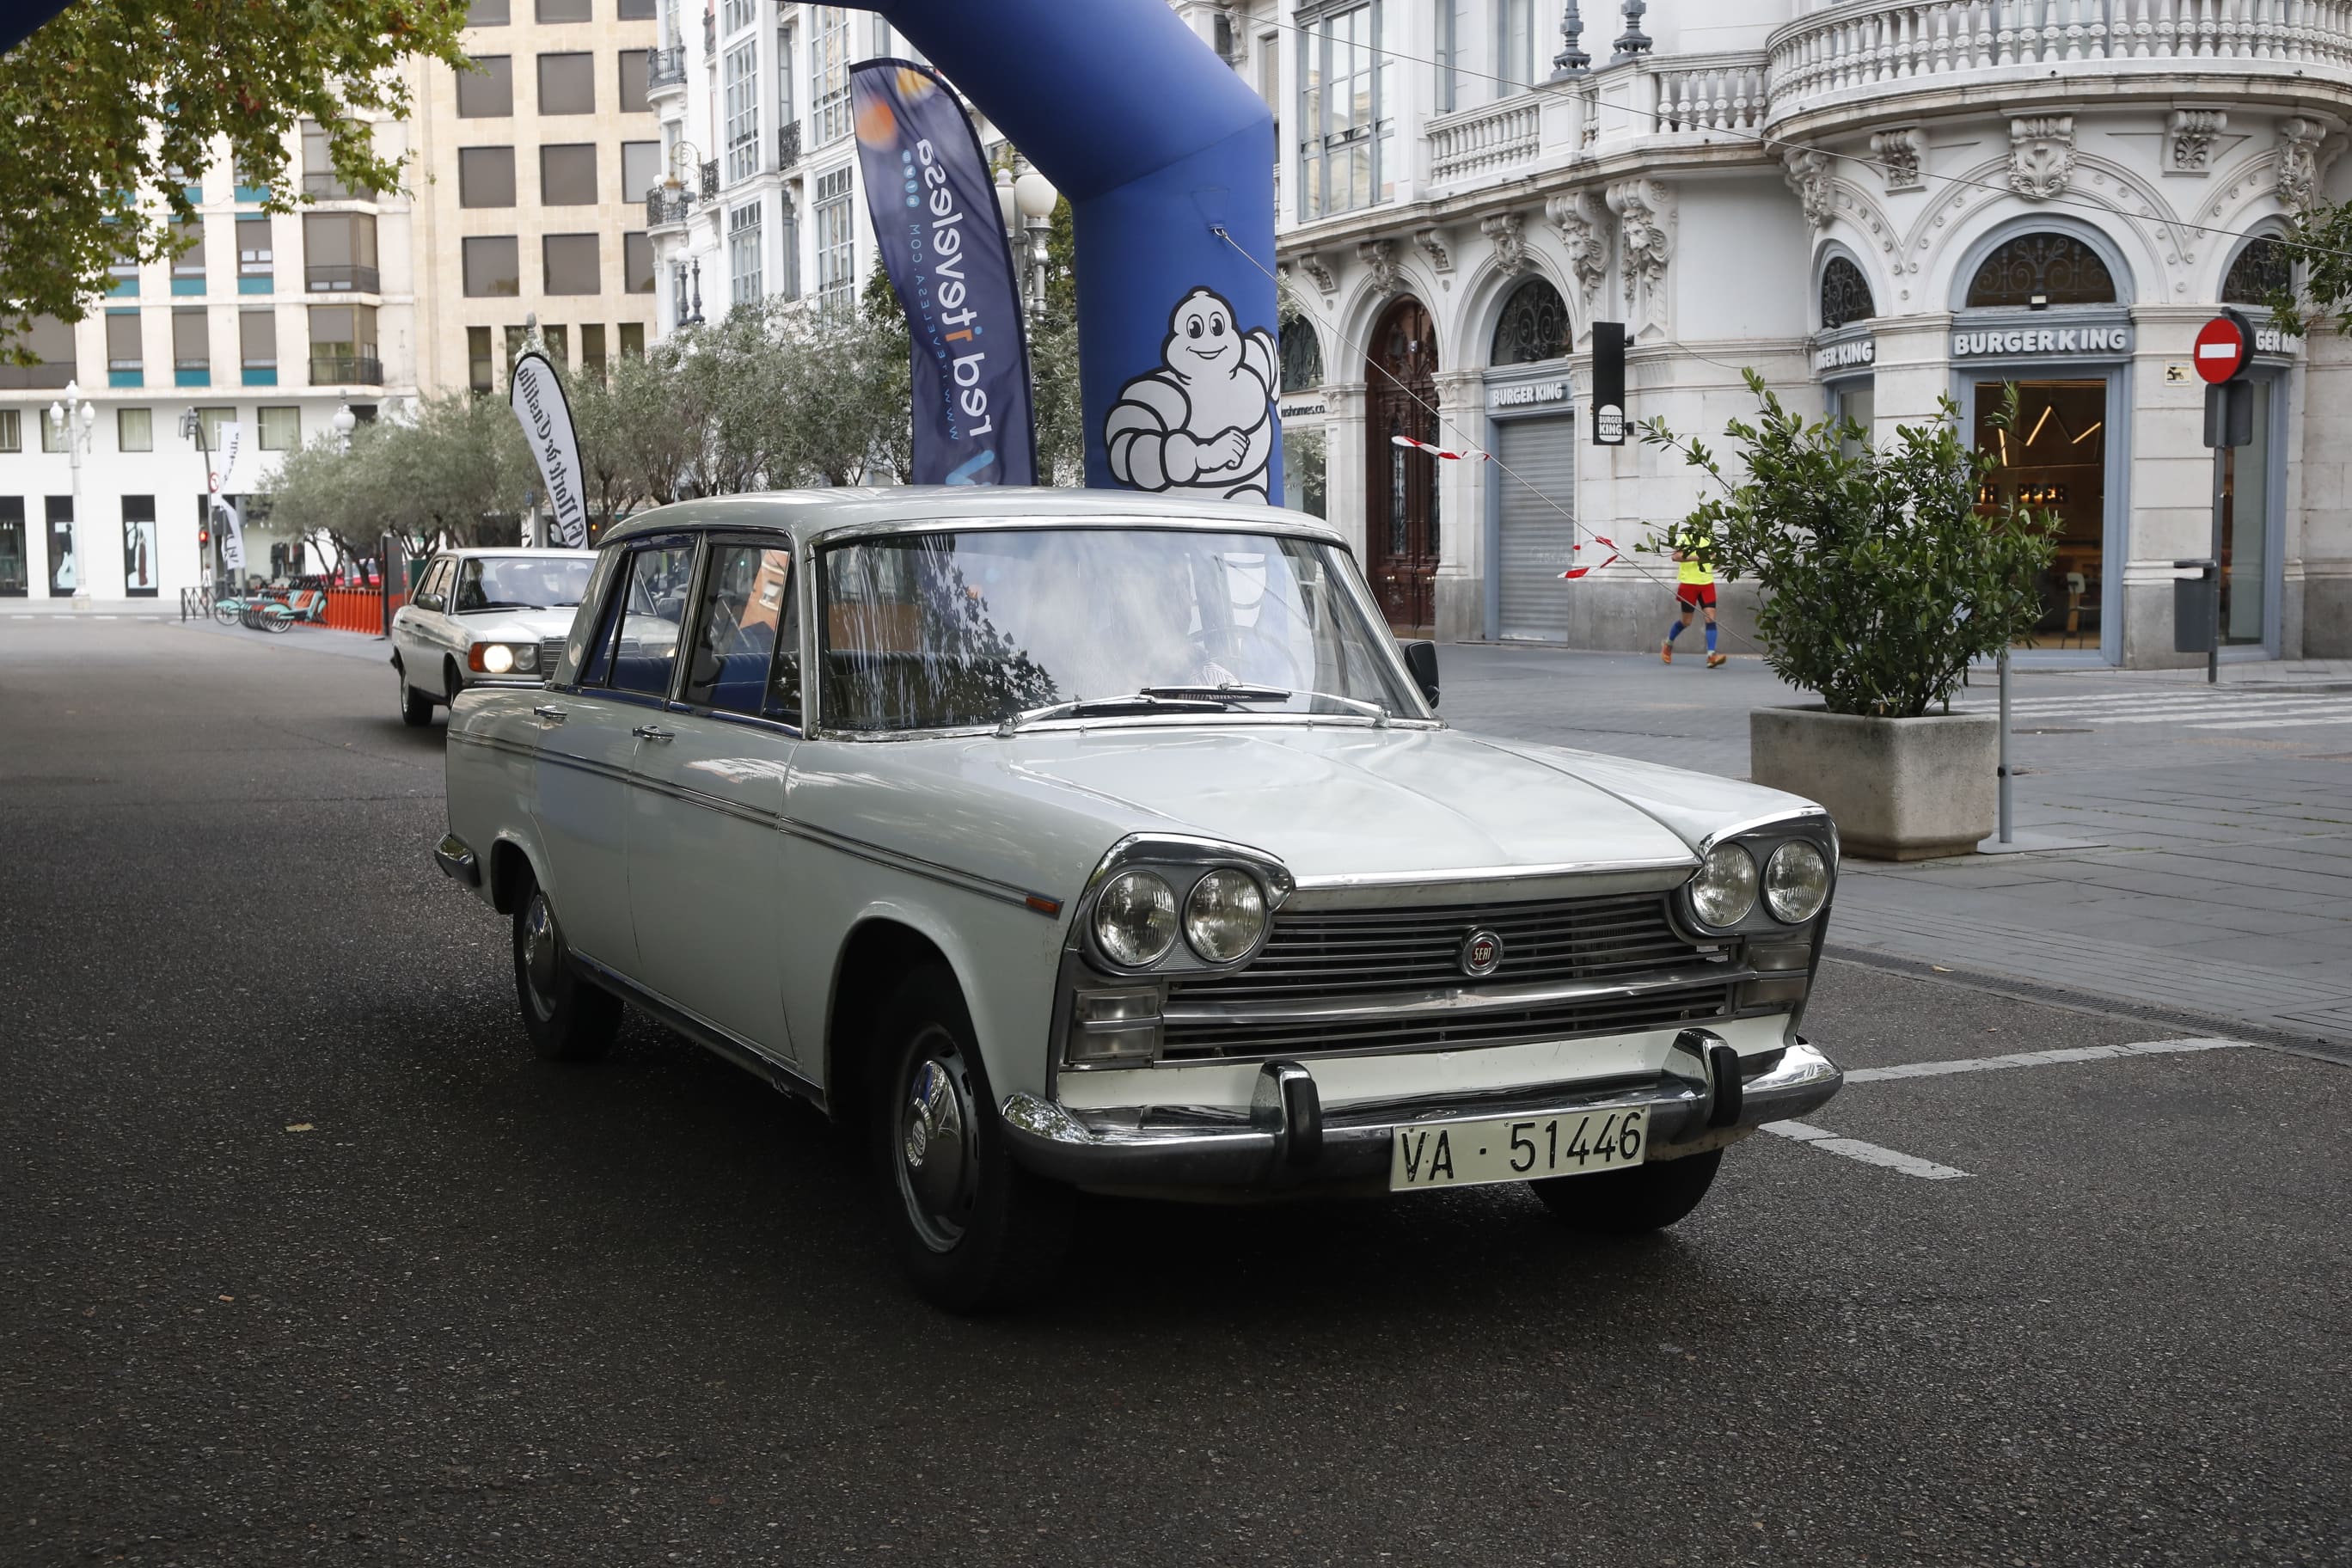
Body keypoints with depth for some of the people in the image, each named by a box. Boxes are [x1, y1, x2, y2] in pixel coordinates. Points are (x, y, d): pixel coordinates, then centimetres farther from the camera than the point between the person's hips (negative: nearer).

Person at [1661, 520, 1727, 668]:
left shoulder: (1709, 538, 11)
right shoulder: (1686, 536, -7)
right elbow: (1675, 556, -21)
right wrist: (1696, 557, -32)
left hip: (1707, 583, 4)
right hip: (1688, 583, -4)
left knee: (1710, 617, -9)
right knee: (1686, 621, 6)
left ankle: (1711, 656, -13)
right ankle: (1668, 644, 32)